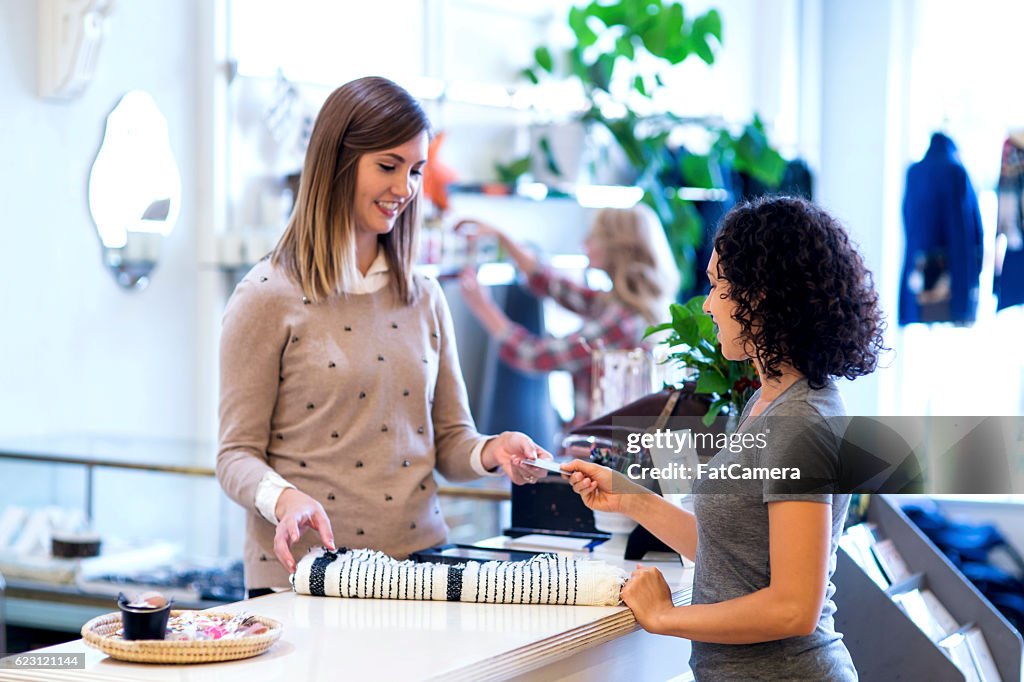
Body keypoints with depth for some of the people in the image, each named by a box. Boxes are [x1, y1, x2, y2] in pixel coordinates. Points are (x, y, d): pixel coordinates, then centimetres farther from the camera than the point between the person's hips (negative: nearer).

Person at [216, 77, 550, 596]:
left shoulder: (425, 298, 14)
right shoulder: (269, 298, -1)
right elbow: (237, 455, -2)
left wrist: (492, 451, -5)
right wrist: (285, 499, -22)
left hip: (420, 564, 4)